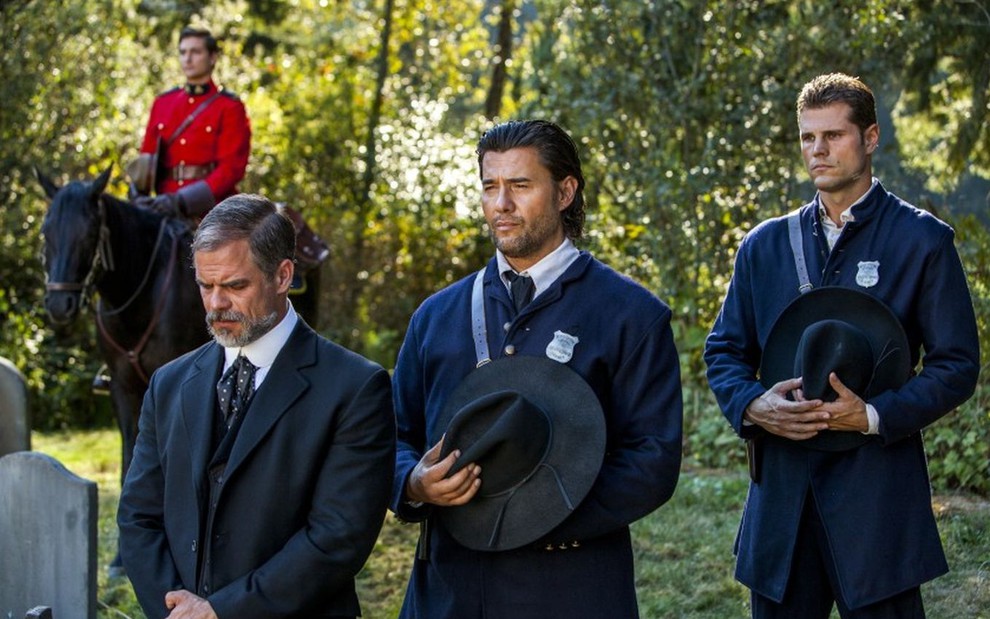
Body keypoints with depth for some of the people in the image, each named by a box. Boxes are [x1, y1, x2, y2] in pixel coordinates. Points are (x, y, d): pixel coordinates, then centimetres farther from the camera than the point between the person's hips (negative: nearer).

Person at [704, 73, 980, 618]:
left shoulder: (922, 241, 0)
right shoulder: (764, 245, 12)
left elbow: (957, 364, -3)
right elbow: (723, 349, 14)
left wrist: (873, 416, -17)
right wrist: (751, 406, -8)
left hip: (877, 489, -3)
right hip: (782, 493, 4)